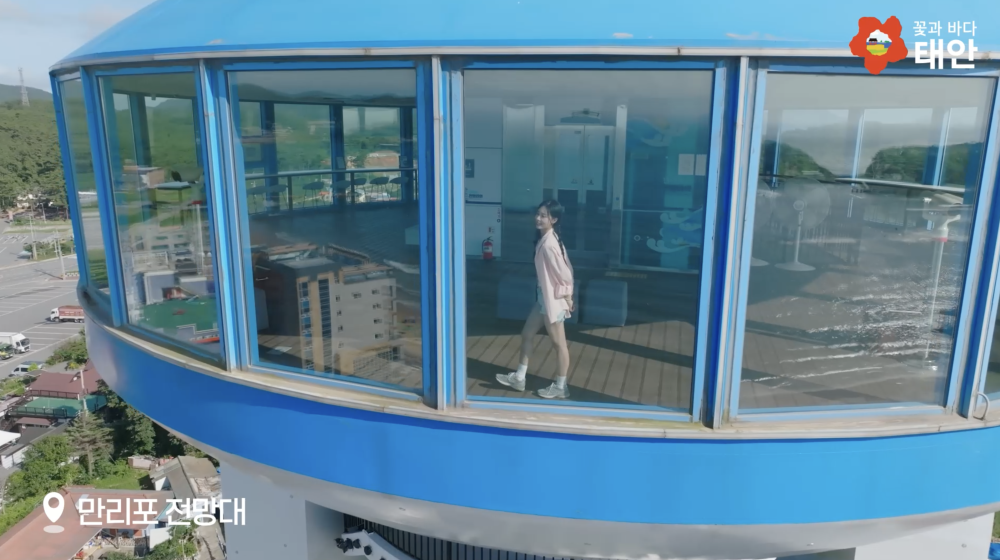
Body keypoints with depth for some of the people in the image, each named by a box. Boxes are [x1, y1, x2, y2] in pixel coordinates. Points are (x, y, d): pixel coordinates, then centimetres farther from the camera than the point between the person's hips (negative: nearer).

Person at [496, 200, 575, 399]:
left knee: (558, 343, 6)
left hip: (553, 298, -10)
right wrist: (568, 294, 11)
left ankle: (561, 387, 22)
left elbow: (564, 273, -23)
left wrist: (567, 297, -10)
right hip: (544, 296, 10)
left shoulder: (548, 244, -25)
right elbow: (566, 269, 9)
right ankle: (519, 378, 31)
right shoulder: (546, 239, 4)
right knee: (527, 334, 17)